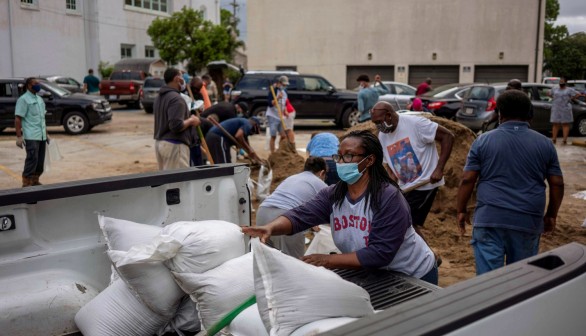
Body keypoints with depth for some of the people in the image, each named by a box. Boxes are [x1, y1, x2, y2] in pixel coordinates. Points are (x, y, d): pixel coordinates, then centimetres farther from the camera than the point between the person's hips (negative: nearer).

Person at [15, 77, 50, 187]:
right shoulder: (23, 99, -7)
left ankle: (35, 181, 19)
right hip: (31, 137, -7)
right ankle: (26, 184, -4)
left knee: (40, 161, 9)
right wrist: (19, 136, -19)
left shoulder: (39, 99, 17)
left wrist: (46, 134, 20)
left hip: (42, 136, 8)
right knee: (32, 160, -10)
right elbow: (18, 119, -12)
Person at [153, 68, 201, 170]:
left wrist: (187, 117, 18)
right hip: (174, 144, -10)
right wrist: (191, 120, -9)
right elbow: (177, 126, -25)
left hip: (159, 142, 10)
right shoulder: (176, 98, -17)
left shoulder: (159, 97, 14)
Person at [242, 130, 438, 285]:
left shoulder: (389, 197, -28)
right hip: (373, 274, 5)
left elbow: (380, 253, -32)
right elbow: (300, 216, -25)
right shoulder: (332, 195, -10)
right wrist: (270, 228, -46)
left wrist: (328, 261, -35)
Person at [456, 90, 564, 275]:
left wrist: (461, 210, 9)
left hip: (490, 219, -2)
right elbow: (557, 184, 7)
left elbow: (467, 180, -2)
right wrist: (551, 215, 18)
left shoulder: (483, 141, 1)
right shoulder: (545, 144, 6)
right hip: (528, 222, 2)